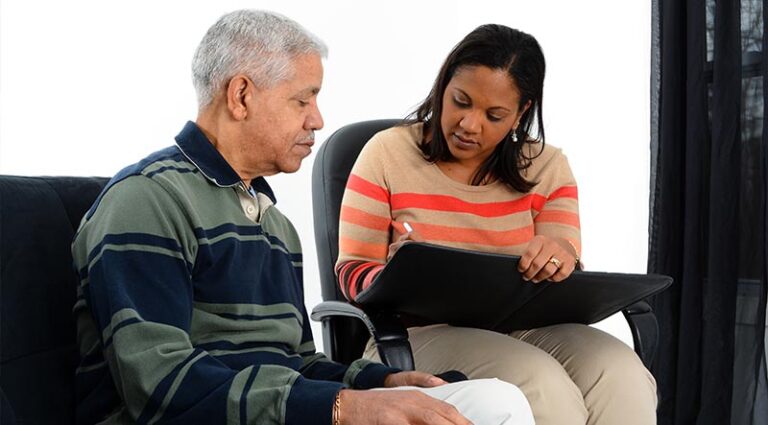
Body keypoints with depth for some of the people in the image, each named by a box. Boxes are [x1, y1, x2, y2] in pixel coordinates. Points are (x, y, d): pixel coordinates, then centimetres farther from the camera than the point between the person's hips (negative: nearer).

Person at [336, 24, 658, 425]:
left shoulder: (547, 167, 9)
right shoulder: (387, 153, 2)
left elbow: (561, 271, 2)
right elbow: (354, 270, 0)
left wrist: (560, 260, -23)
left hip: (526, 329, 3)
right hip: (420, 333, -3)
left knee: (619, 373, -28)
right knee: (539, 384, -33)